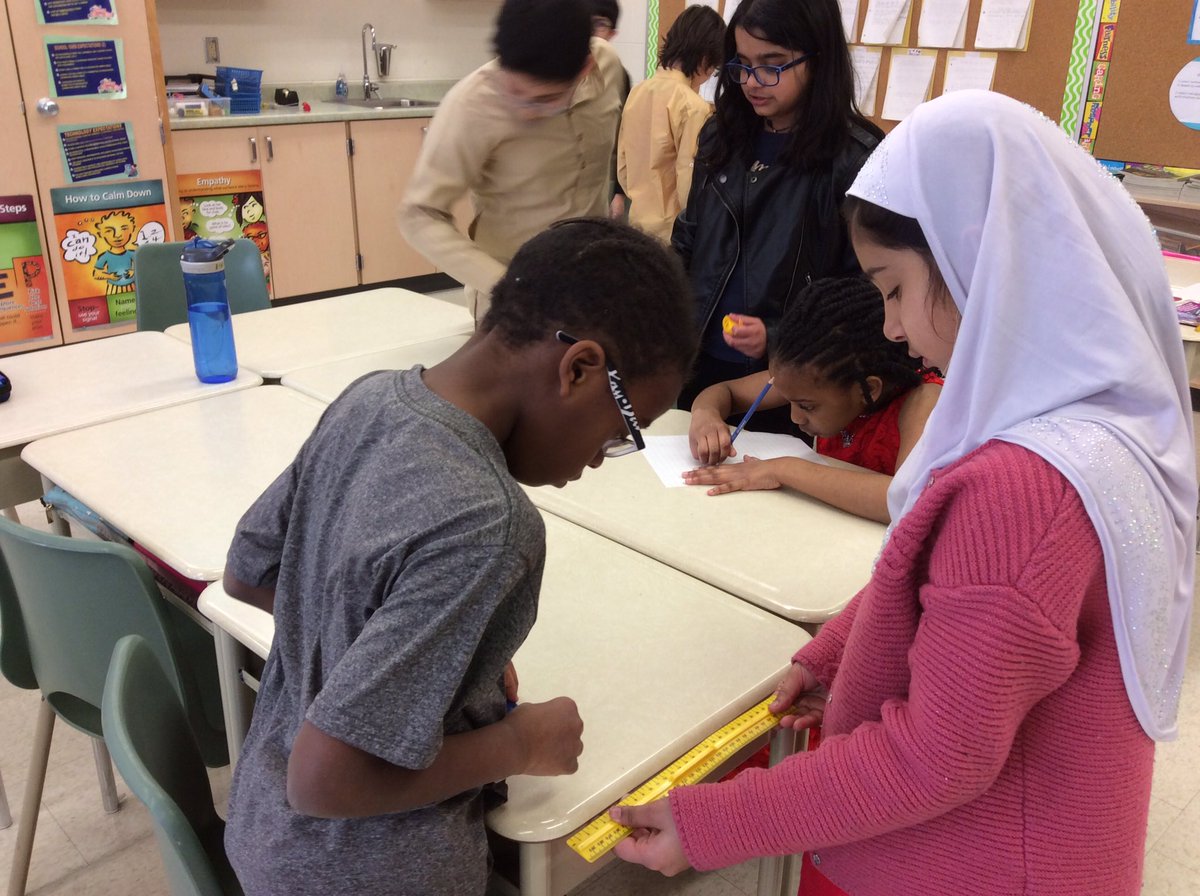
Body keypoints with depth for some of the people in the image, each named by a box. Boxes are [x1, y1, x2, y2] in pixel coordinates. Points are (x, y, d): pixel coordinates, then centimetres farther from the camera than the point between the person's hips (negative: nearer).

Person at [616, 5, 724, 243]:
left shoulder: (637, 92, 5)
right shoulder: (693, 107, -17)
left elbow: (622, 165, 11)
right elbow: (689, 184, -18)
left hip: (638, 221, 8)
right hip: (674, 230, -8)